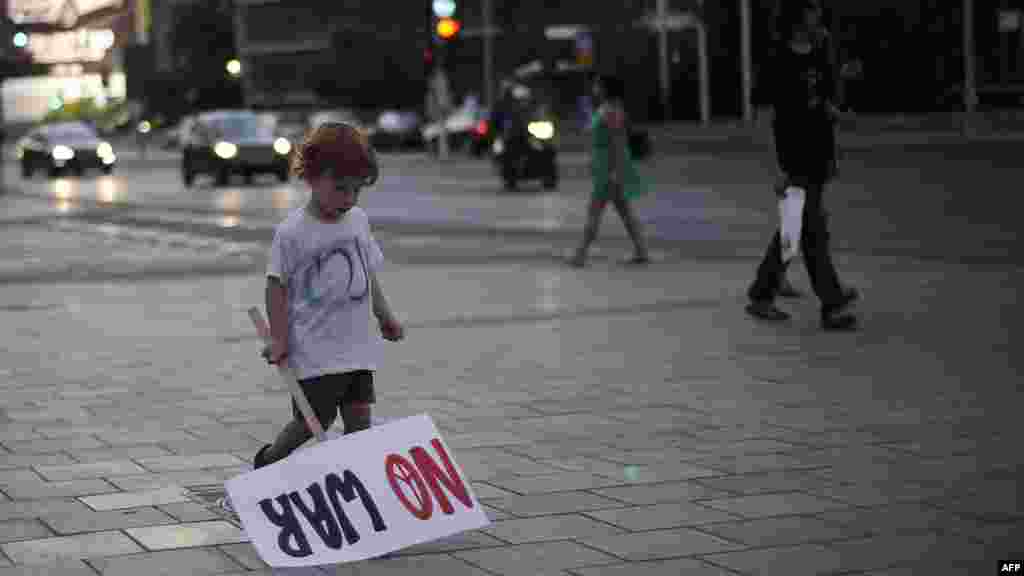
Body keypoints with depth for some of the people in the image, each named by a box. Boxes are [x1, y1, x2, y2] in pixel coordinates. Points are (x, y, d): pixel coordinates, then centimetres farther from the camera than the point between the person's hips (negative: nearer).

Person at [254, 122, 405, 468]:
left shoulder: (358, 220, 6)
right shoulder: (292, 232, -13)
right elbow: (277, 286, -9)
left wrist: (384, 317, 22)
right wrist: (280, 339, -13)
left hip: (357, 347, 6)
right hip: (314, 353, -5)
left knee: (359, 420, 2)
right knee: (313, 422, 2)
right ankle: (266, 462, 27)